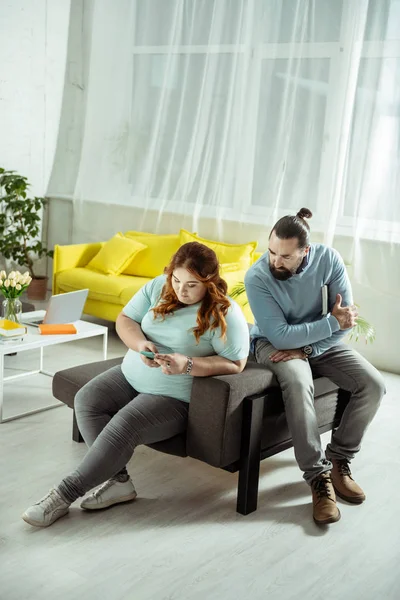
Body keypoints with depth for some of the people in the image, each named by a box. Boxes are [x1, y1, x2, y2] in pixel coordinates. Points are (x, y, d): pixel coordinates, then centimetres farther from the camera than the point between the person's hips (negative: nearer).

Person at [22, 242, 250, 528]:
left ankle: (65, 493, -16)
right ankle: (119, 480, -14)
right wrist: (140, 345, -19)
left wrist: (188, 365, -29)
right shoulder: (158, 287, 0)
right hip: (131, 375, 7)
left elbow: (236, 364, -16)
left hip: (175, 397, -7)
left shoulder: (225, 314, -15)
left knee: (124, 426, -27)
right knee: (87, 400, -16)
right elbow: (124, 320, 4)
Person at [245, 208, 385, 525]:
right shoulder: (257, 277, -24)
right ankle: (318, 475, -24)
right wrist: (331, 322, -23)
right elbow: (280, 335, -25)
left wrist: (306, 349, -22)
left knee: (374, 385, -17)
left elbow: (346, 320, -14)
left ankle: (338, 459, 1)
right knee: (298, 383, -37)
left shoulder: (329, 260, -17)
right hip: (274, 343, -4)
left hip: (322, 342, 4)